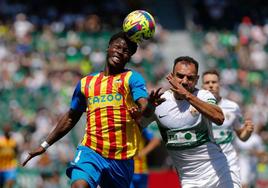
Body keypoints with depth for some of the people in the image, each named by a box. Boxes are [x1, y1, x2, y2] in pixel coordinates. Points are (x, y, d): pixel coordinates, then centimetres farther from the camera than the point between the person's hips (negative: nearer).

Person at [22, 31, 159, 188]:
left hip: (122, 158, -1)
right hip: (91, 151, 1)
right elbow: (71, 118, 25)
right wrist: (45, 145, 24)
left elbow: (144, 106, -14)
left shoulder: (132, 78, 5)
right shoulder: (86, 83, 15)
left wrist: (149, 107, -40)